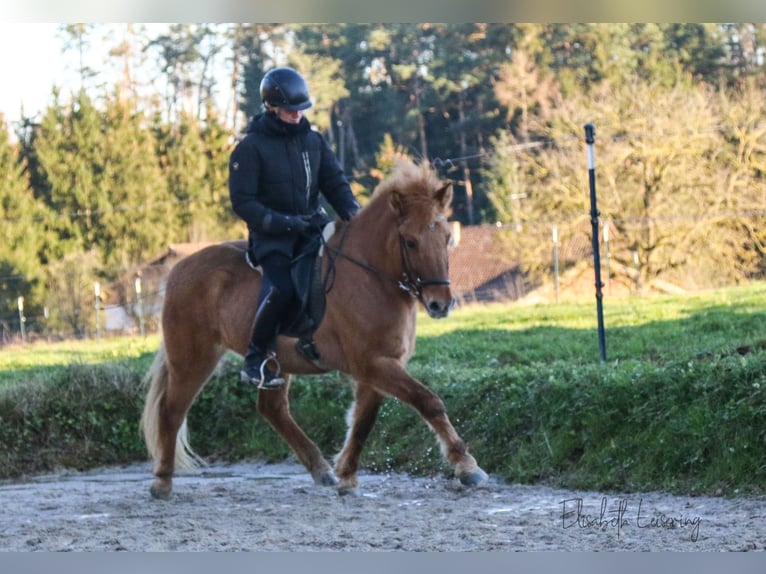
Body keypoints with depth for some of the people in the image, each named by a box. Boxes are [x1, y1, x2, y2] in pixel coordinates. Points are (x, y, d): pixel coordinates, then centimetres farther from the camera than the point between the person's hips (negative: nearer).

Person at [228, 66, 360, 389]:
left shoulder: (313, 140, 10)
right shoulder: (250, 148, -7)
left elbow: (335, 182, 11)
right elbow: (243, 202, -11)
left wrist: (353, 214, -9)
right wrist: (284, 223, -21)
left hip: (313, 226, 6)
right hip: (272, 235, -5)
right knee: (281, 287, -31)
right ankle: (255, 359, -16)